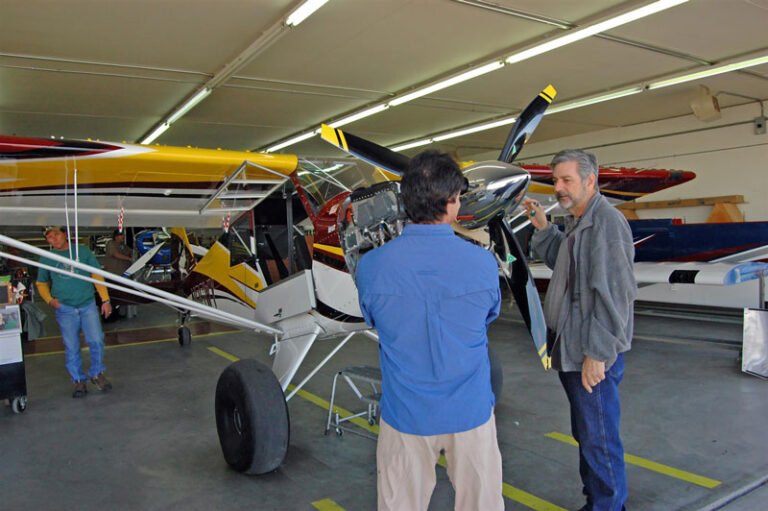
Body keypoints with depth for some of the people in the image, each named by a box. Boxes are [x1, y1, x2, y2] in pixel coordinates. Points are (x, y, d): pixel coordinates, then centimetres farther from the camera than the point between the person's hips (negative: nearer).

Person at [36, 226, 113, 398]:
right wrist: (50, 300, -1)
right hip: (64, 309, 1)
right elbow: (41, 283, 18)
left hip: (88, 305, -1)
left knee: (96, 341, -7)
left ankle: (97, 374, 13)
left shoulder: (83, 251, 3)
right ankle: (78, 381, 16)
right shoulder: (46, 258, 7)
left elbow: (97, 276, 5)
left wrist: (105, 300, 1)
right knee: (71, 347, 4)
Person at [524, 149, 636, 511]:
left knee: (599, 439, 2)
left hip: (592, 357, -10)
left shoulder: (607, 222, -18)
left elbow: (614, 293, -23)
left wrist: (597, 352, -23)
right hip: (570, 350, 10)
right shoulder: (577, 222, 13)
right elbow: (561, 263, 22)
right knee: (586, 434, 22)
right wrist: (542, 229, 11)